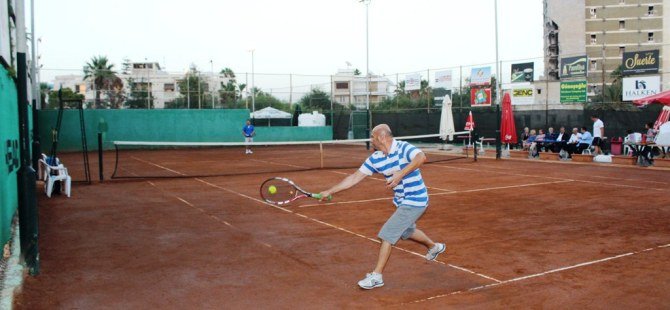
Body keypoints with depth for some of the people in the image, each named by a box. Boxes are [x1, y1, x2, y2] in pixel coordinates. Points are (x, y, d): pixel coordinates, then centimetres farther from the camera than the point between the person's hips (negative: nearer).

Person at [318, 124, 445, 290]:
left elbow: (421, 157, -43)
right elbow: (355, 178, -1)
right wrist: (330, 191, -4)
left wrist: (400, 174, -47)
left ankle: (376, 276, 1)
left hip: (414, 201, -9)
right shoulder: (375, 158, -2)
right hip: (402, 202, 9)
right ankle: (434, 247, 56)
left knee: (386, 235, -11)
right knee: (406, 231, 29)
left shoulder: (403, 148, -22)